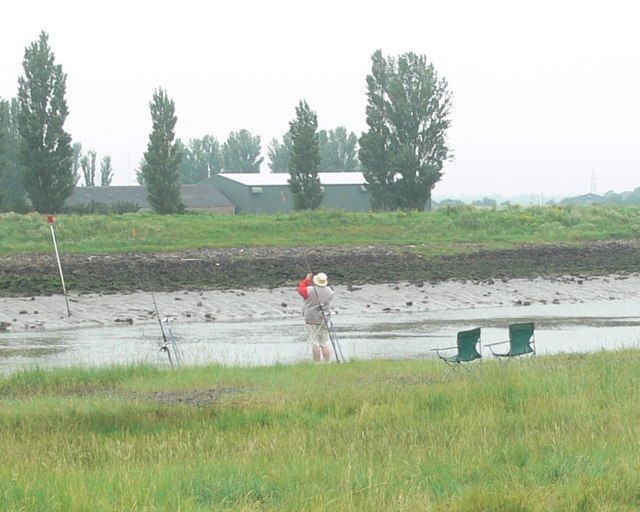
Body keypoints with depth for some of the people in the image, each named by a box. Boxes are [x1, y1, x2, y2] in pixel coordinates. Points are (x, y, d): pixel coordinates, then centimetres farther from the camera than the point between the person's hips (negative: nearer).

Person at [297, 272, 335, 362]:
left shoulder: (310, 290, -15)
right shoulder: (329, 291, -2)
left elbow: (300, 289, 3)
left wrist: (307, 279, 12)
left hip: (311, 320, -4)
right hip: (323, 320, 4)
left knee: (315, 344, -2)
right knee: (325, 343, 9)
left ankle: (317, 363, -2)